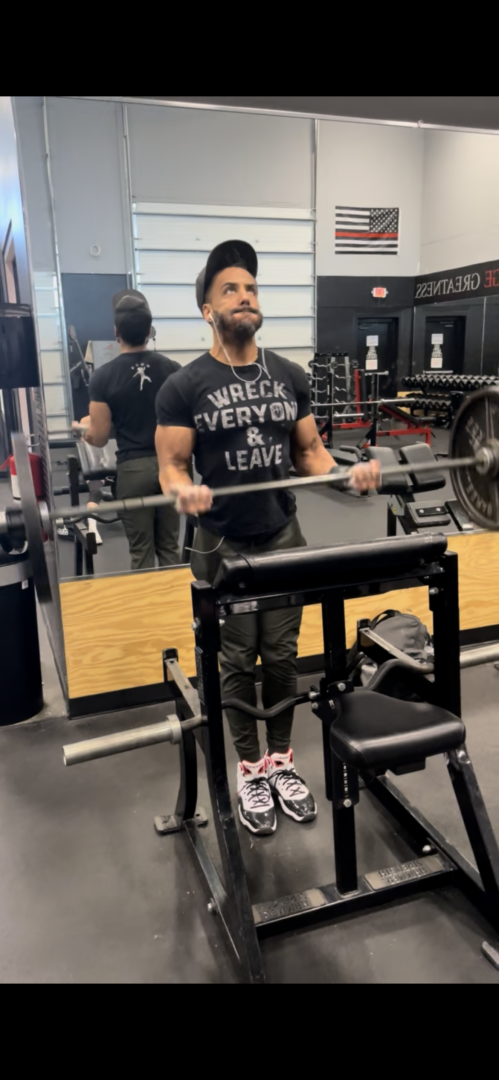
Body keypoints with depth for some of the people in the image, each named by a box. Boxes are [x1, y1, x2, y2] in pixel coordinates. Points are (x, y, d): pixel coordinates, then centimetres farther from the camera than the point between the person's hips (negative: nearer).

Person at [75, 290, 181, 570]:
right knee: (170, 546, 13)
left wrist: (84, 427, 17)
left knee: (141, 551, 8)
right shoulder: (172, 368, -1)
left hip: (133, 469, -3)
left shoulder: (104, 376, -9)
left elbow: (99, 438, -6)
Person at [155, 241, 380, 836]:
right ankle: (250, 769, 26)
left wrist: (346, 472, -11)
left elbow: (308, 450, 9)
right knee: (237, 661, 8)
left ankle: (282, 759, 31)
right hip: (224, 545, -3)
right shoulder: (184, 387, -7)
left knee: (282, 655, 12)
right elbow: (171, 463, -8)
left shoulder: (290, 376, 5)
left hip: (283, 537, 4)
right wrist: (183, 490, -31)